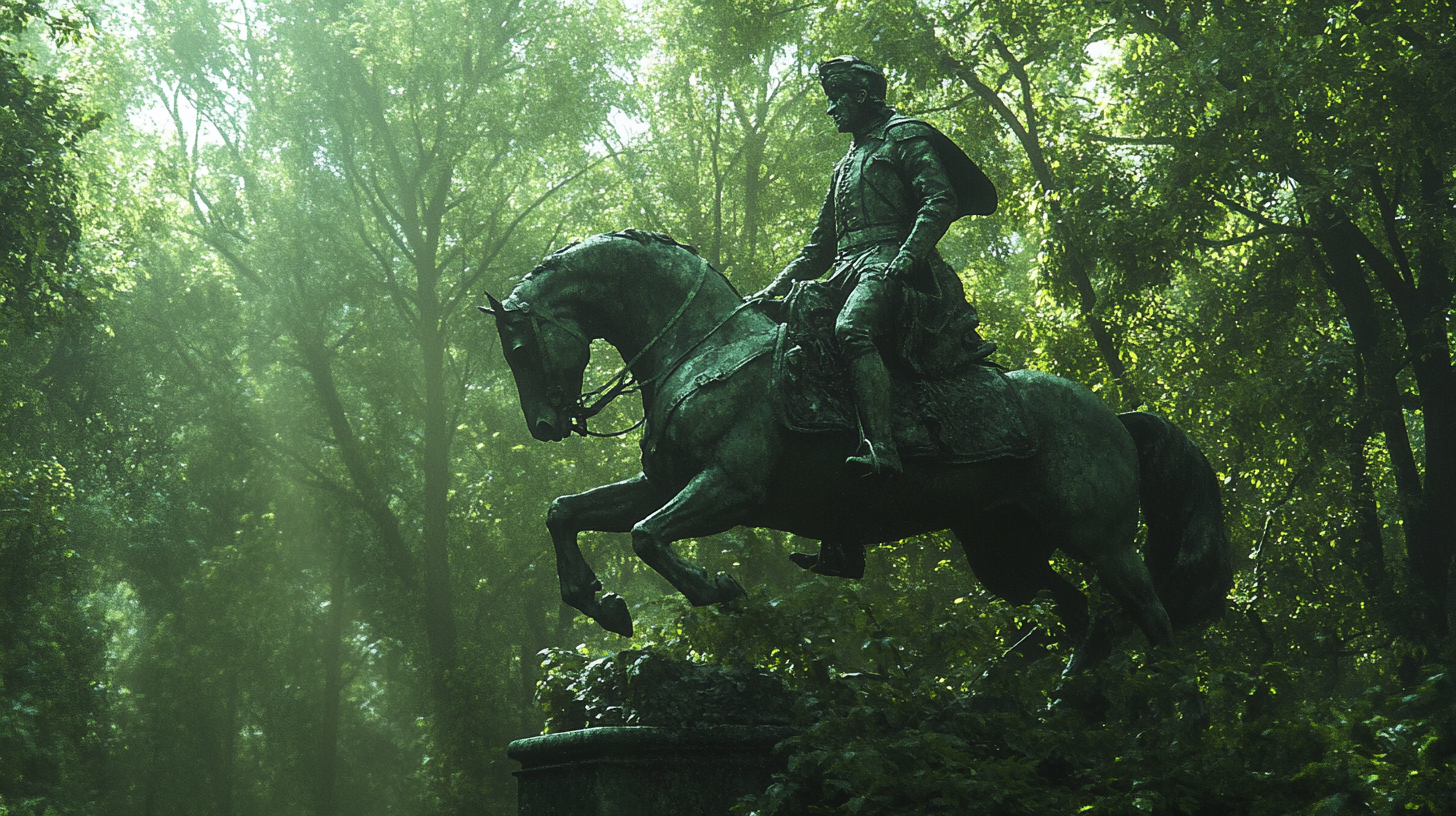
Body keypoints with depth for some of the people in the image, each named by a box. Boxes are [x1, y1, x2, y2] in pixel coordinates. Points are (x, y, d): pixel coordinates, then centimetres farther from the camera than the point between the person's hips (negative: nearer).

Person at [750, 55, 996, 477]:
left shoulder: (904, 136, 9)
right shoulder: (846, 165, 34)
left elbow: (940, 202, -8)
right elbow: (819, 247, 34)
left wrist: (906, 257, -23)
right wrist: (776, 287, 20)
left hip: (887, 258, -9)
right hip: (847, 271, 9)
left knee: (852, 329, -36)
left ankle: (880, 448, -49)